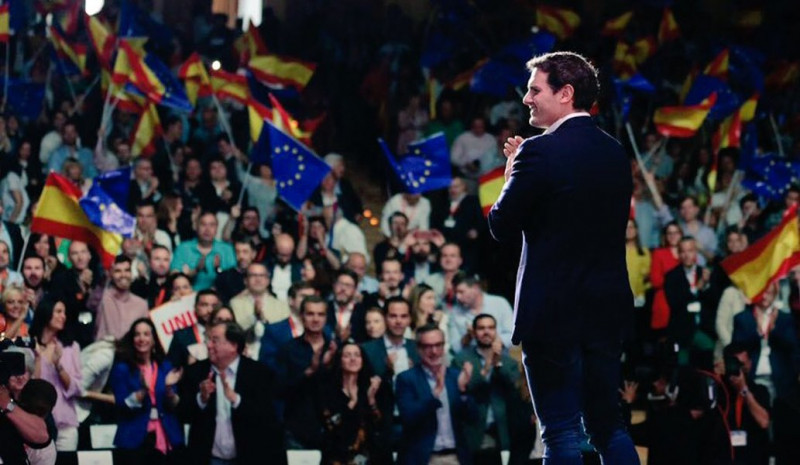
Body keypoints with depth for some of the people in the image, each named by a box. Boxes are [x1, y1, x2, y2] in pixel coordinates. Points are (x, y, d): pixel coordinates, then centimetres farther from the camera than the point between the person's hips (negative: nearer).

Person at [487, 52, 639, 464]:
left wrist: (512, 173, 7)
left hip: (554, 314, -7)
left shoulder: (540, 153, -14)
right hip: (608, 310, 7)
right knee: (608, 426, 14)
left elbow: (502, 227, -11)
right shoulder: (614, 152, 8)